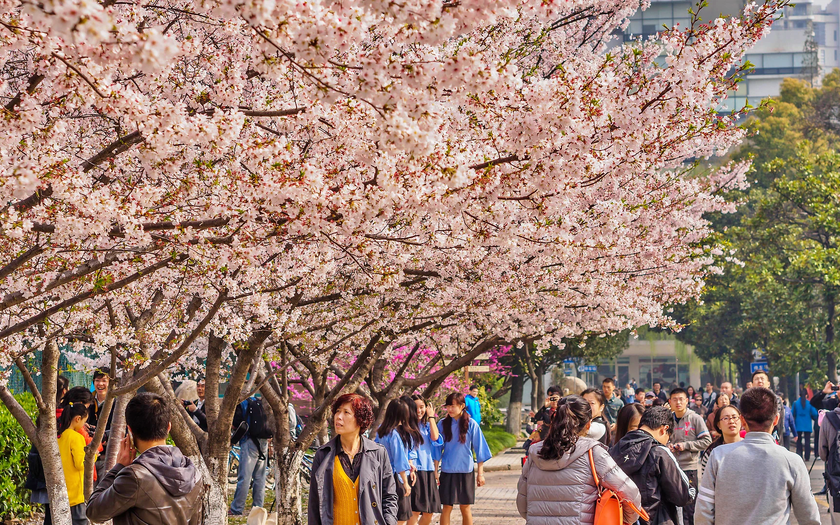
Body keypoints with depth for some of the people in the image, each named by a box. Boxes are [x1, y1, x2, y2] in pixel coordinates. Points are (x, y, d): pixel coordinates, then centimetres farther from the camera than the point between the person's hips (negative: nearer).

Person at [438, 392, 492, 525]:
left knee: (465, 507, 6)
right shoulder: (443, 424, 1)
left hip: (466, 470, -1)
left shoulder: (471, 424, -4)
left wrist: (480, 473, -2)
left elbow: (479, 449, 0)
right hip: (447, 471, 1)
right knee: (447, 507, 1)